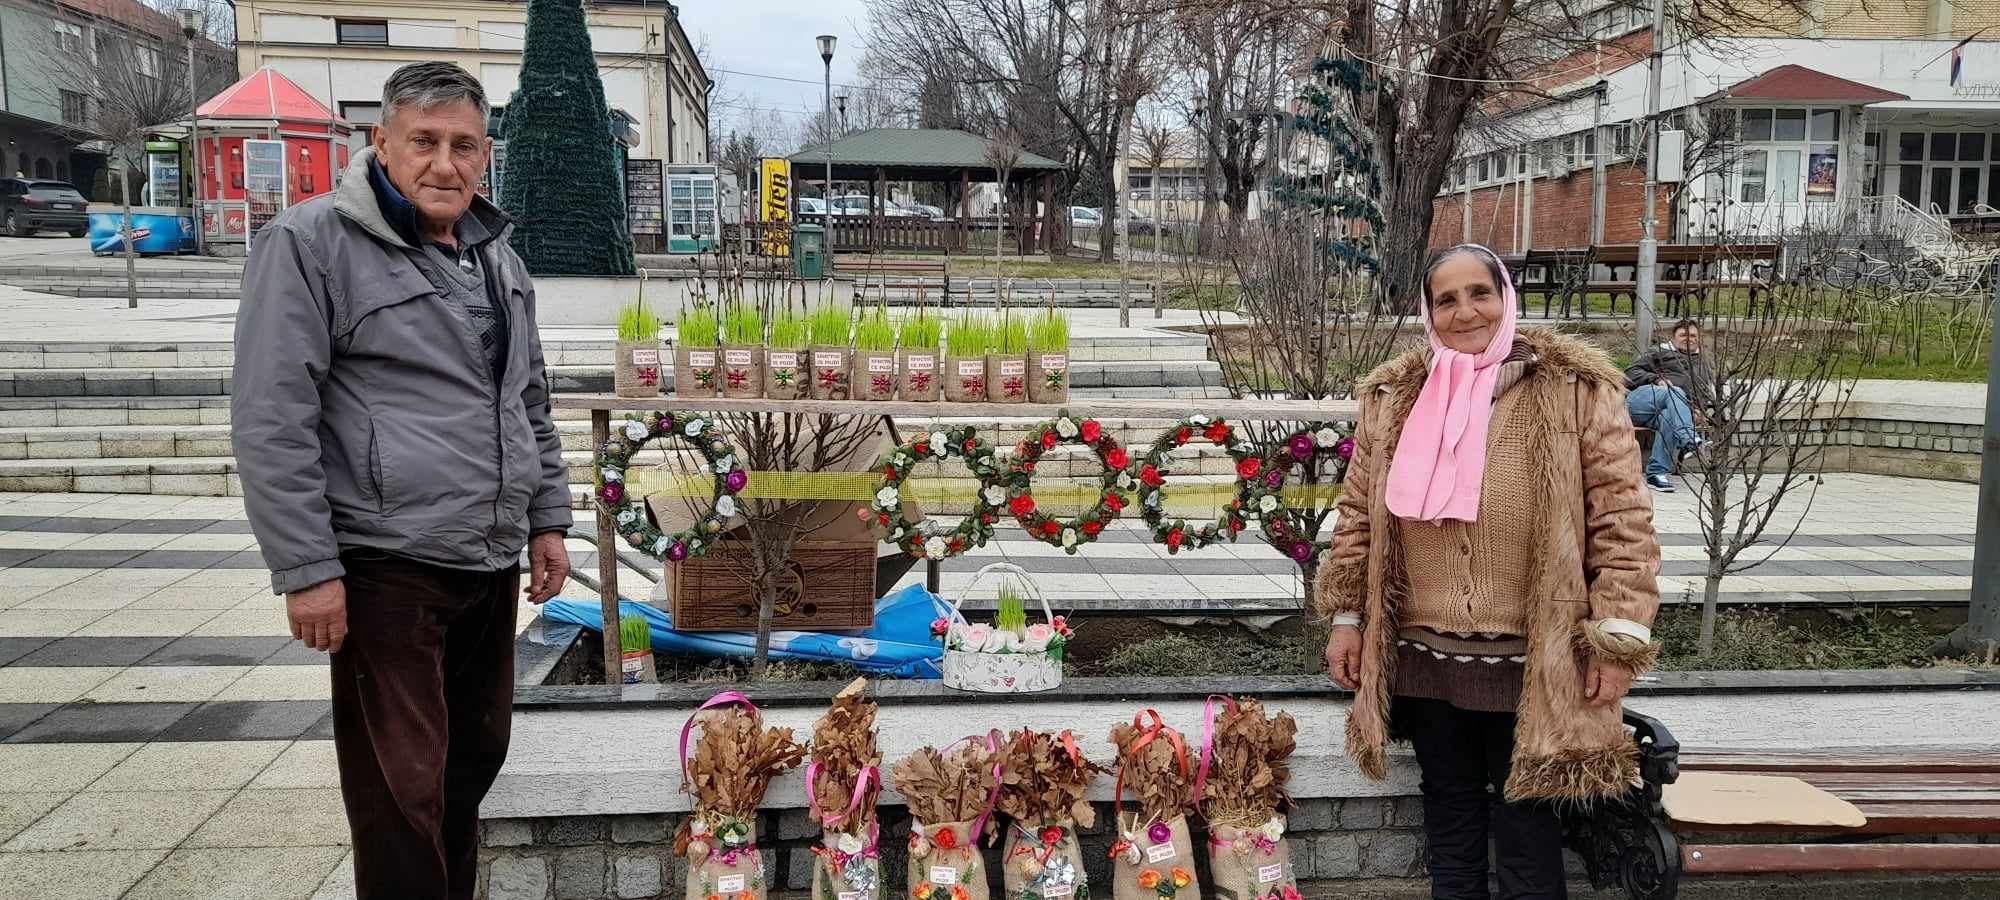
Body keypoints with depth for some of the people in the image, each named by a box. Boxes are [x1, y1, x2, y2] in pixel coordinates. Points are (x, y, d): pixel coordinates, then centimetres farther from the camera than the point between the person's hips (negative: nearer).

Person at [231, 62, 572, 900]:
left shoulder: (495, 254, 13)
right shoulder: (312, 243, -10)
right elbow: (271, 422, -13)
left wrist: (547, 519, 15)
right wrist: (306, 570, -16)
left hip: (491, 564, 7)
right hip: (387, 569, -7)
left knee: (474, 763, 18)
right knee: (404, 796, 0)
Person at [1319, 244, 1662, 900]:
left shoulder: (1576, 390, -5)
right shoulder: (1391, 398, 5)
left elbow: (1621, 518, -7)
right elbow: (1359, 514, 11)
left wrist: (1619, 639, -11)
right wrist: (1346, 617, 8)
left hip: (1532, 667, -3)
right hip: (1426, 660, 3)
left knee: (1527, 841, 10)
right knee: (1450, 834, 19)